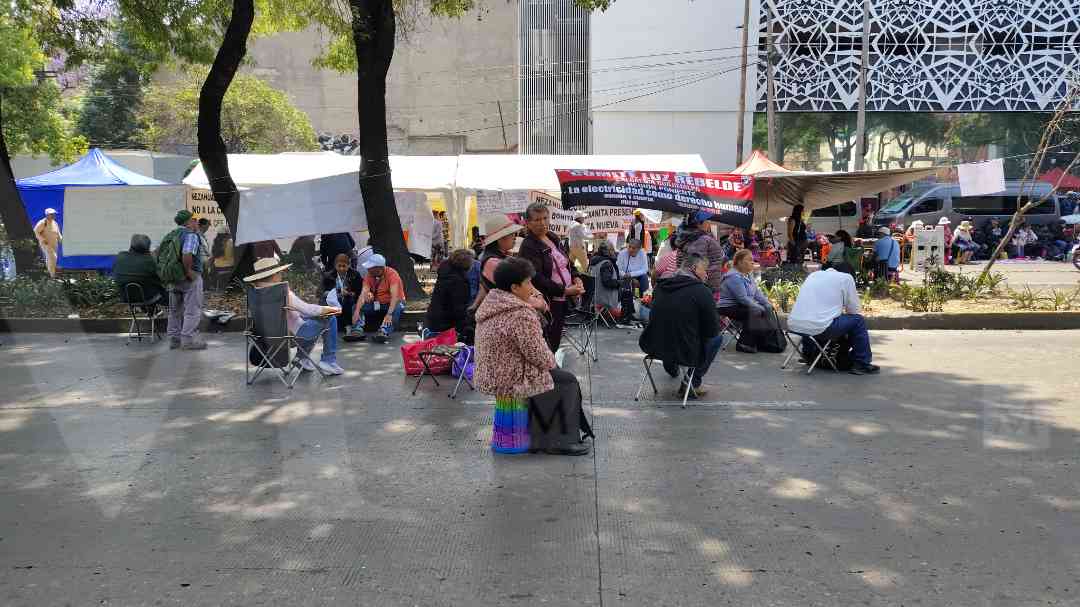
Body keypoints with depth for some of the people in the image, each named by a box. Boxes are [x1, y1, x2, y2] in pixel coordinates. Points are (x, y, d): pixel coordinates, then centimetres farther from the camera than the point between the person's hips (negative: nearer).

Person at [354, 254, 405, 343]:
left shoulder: (391, 274, -20)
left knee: (396, 309, -38)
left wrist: (389, 314, -44)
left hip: (393, 303, -5)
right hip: (378, 304, 5)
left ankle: (384, 332, -52)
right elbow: (363, 294, -17)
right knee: (356, 307, -14)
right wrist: (357, 311, -32)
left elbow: (395, 295, -31)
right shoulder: (369, 276, -5)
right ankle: (359, 330, -36)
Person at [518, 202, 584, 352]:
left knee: (556, 342, 15)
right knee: (548, 344, -5)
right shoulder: (528, 247, -13)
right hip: (546, 303, -8)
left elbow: (568, 262, 21)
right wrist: (565, 290, -23)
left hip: (563, 300, 8)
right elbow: (537, 278, -21)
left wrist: (576, 278, 0)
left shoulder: (553, 238, 12)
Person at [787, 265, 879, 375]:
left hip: (793, 325, 7)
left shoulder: (814, 274, 21)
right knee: (858, 320, 11)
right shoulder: (846, 277, 5)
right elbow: (854, 310, 9)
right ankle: (862, 364, 18)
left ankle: (807, 353, 48)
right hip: (818, 328, -7)